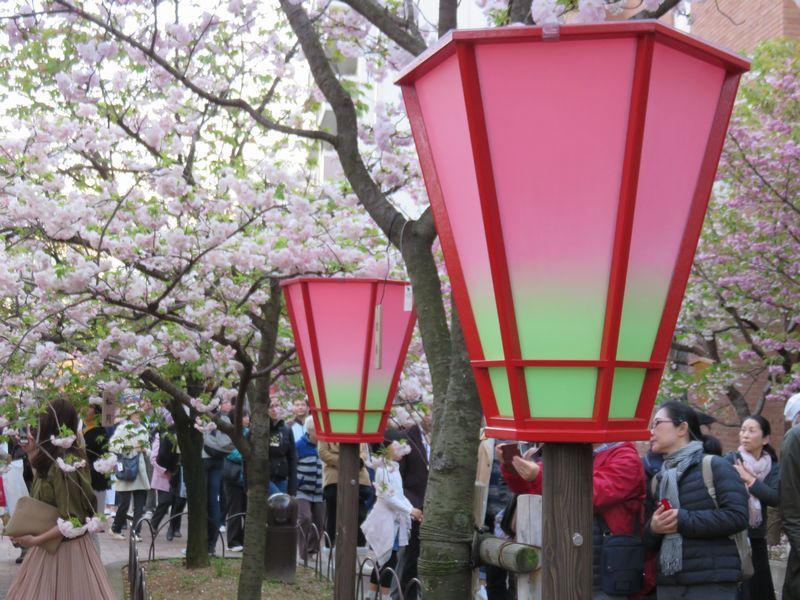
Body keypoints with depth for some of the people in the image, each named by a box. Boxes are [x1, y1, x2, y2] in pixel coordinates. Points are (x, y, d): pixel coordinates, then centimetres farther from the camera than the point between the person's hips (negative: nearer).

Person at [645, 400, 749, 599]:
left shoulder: (715, 467, -2)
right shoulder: (658, 478, 19)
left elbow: (737, 516, -15)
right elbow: (650, 541, 22)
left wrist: (684, 520, -15)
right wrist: (653, 528, -2)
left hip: (711, 583, -7)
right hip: (668, 584, 7)